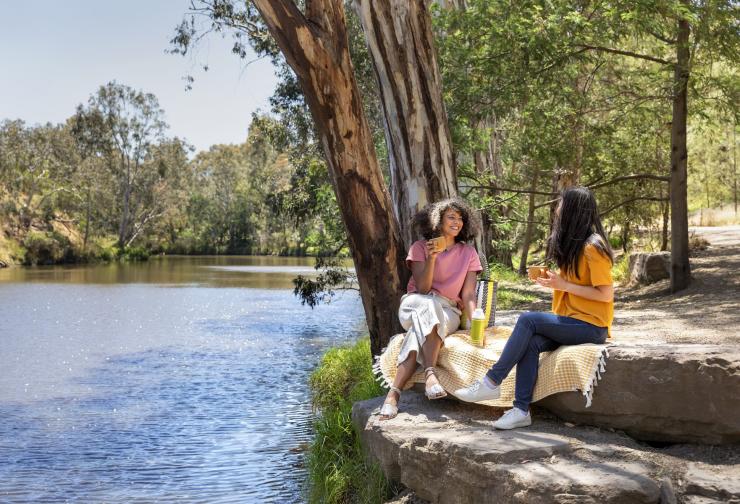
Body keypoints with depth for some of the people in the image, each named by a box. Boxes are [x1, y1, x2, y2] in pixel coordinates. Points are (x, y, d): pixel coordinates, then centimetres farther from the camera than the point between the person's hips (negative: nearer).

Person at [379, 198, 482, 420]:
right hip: (415, 304, -1)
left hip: (448, 311, 1)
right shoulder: (420, 247, 4)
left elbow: (468, 295, 0)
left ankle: (394, 392, -46)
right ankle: (430, 373, -52)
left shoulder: (468, 253, 8)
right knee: (429, 305, -39)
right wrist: (431, 258, -21)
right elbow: (423, 289, -7)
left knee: (418, 333, -35)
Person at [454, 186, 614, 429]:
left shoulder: (592, 247, -12)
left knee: (528, 320, -24)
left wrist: (564, 285, -16)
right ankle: (521, 410, -25)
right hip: (572, 322, 7)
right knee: (531, 343, -21)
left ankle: (492, 382, -17)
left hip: (591, 325, -7)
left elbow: (606, 294, -16)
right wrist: (553, 280, 3)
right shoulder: (573, 244, 17)